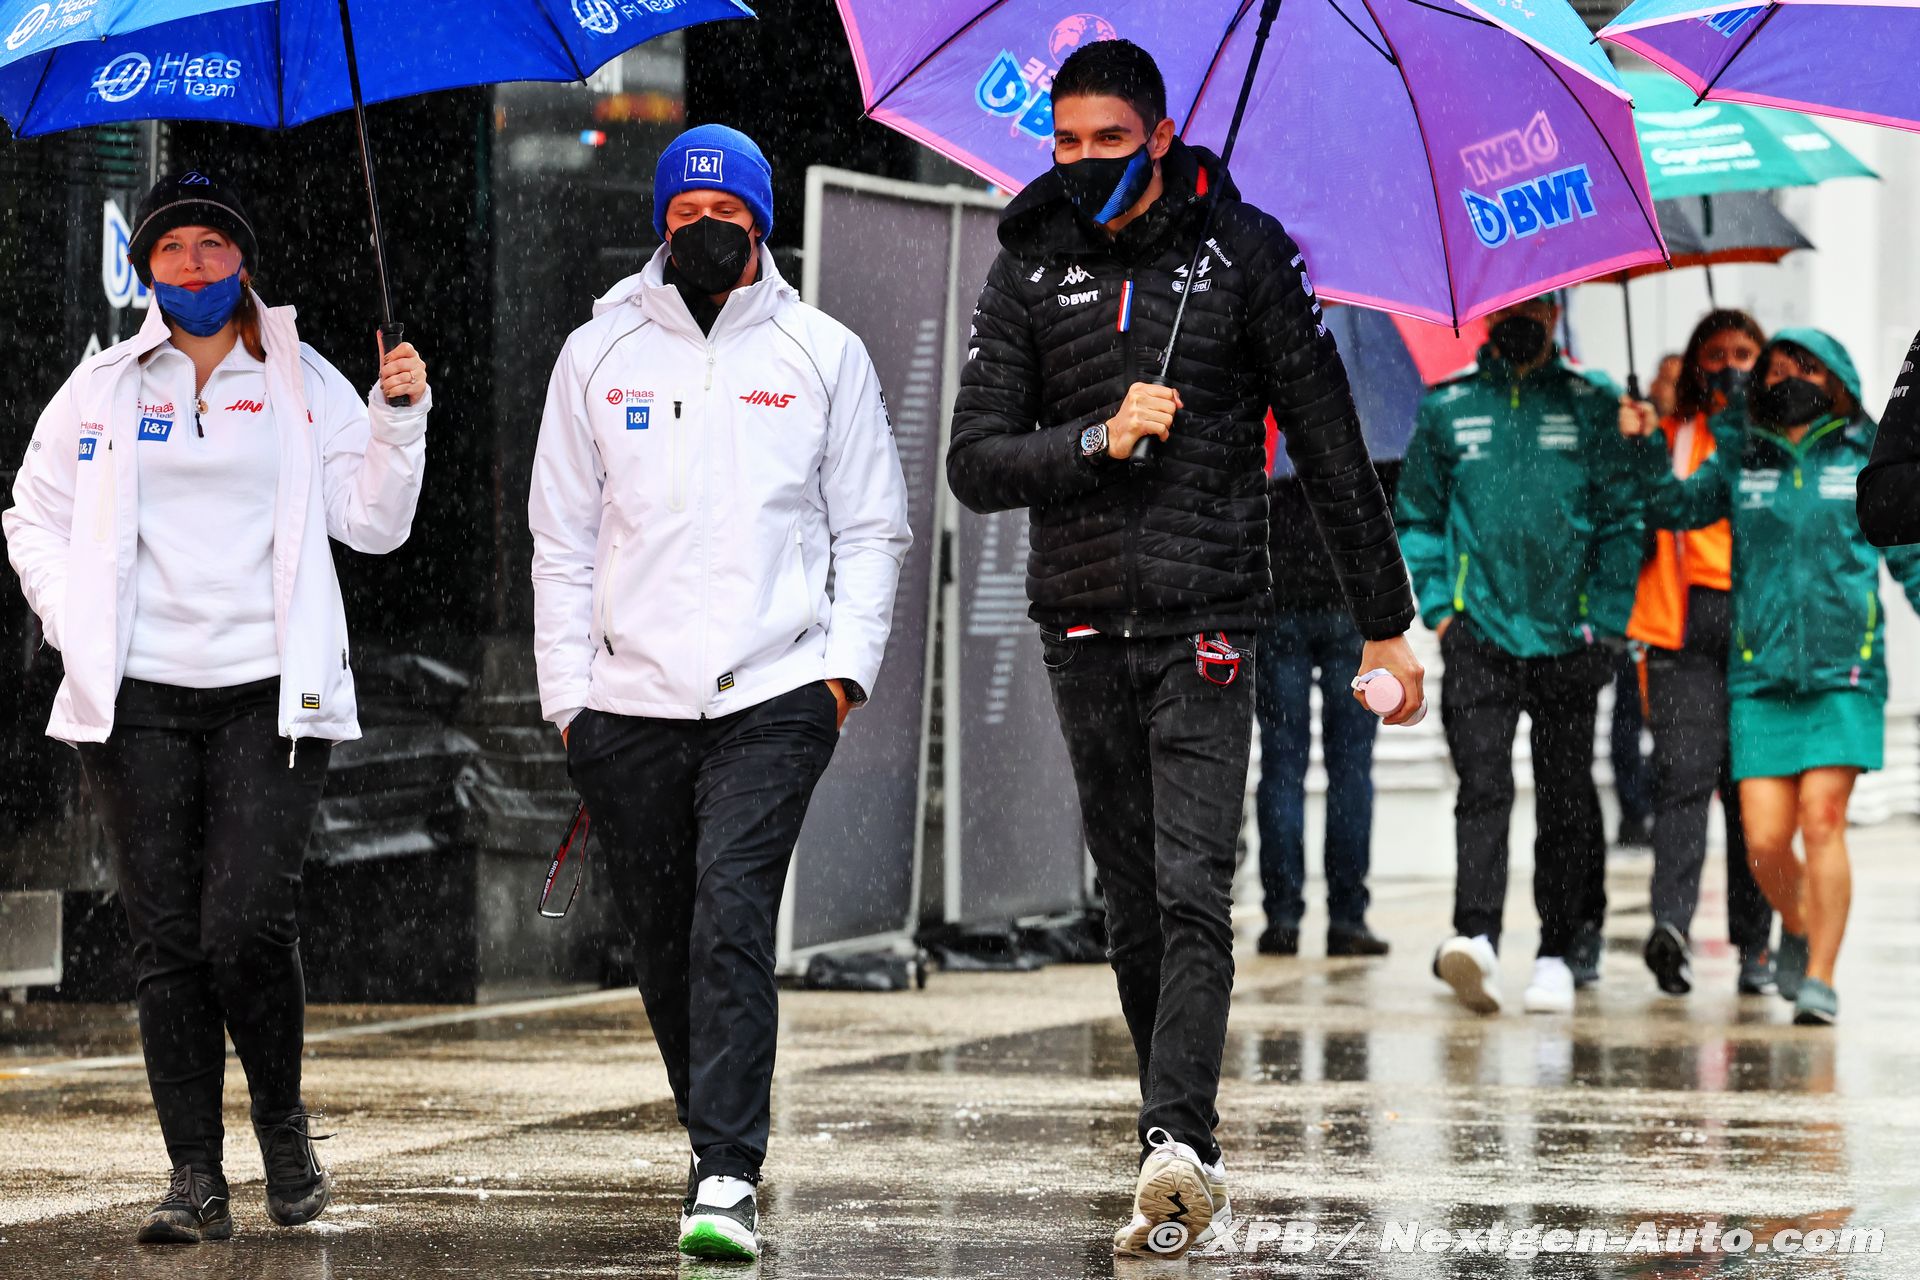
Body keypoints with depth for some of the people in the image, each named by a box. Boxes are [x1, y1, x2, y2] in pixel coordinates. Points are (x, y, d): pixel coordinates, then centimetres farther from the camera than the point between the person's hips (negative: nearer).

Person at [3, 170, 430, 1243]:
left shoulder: (303, 383, 9)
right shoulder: (104, 389, 11)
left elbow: (373, 523, 7)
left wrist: (400, 419, -6)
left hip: (272, 691, -2)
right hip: (140, 698, 2)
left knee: (250, 927, -13)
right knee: (168, 941, -1)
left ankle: (284, 1121, 12)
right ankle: (196, 1181, 4)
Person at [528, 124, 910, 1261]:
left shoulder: (824, 356, 7)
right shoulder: (599, 354, 10)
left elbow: (872, 528, 11)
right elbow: (563, 539, 12)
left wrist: (848, 663, -2)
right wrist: (568, 691, 4)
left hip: (774, 696, -3)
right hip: (629, 698, 3)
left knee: (733, 920, -17)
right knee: (663, 940, 7)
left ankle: (727, 1179, -20)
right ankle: (723, 1145, 24)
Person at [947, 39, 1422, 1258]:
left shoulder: (1240, 252, 3)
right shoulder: (1030, 273, 8)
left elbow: (1328, 438, 4)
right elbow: (974, 464, 4)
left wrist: (1385, 616, 3)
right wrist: (1099, 440, -14)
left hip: (1207, 618, -3)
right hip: (1084, 627, 3)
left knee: (1193, 890, -15)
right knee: (1136, 906, 6)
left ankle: (1177, 1144, -25)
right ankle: (1190, 1160, 13)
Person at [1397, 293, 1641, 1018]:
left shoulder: (1590, 404, 6)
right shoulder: (1447, 407, 7)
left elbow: (1620, 518, 5)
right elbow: (1418, 516, 14)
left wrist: (1606, 621, -2)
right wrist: (1437, 607, 3)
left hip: (1569, 639, 0)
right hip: (1479, 634, 0)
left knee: (1565, 797, 5)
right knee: (1483, 786, -14)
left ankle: (1560, 950, 12)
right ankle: (1474, 937, -24)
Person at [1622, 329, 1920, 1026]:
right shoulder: (1741, 459, 12)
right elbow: (1678, 506, 5)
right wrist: (1645, 448, -9)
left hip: (1844, 673, -2)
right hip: (1760, 675, 2)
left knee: (1822, 817, -13)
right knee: (1764, 839, -3)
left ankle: (1821, 978, -6)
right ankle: (1796, 927, 28)